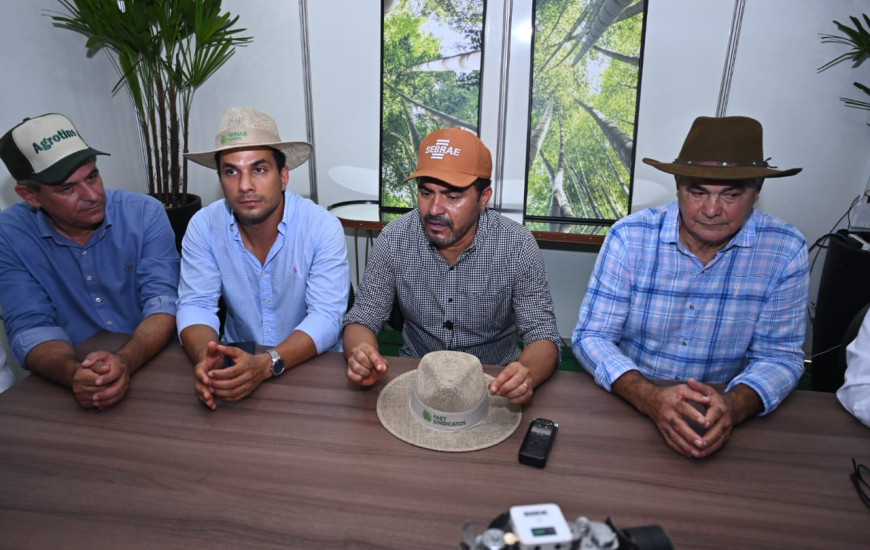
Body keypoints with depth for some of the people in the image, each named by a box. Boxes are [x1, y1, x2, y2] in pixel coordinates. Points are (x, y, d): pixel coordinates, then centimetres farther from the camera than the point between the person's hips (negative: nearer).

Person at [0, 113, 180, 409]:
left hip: (153, 366, -1)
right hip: (68, 385, 1)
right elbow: (31, 327, -8)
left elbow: (163, 301, -13)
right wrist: (72, 373, -29)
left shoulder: (145, 214, -6)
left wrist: (125, 360, -32)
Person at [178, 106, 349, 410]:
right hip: (238, 359, 3)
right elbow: (195, 304, -8)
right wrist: (205, 359, -29)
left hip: (312, 363, -3)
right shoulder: (204, 226, -6)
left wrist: (267, 364, -35)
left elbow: (326, 316, -20)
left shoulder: (323, 227, -15)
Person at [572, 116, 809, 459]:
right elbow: (591, 336, -12)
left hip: (721, 411, 2)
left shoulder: (785, 250, -8)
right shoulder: (630, 237, -12)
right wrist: (650, 398, -30)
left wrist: (733, 406, -25)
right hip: (628, 401, -2)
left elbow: (779, 355, -3)